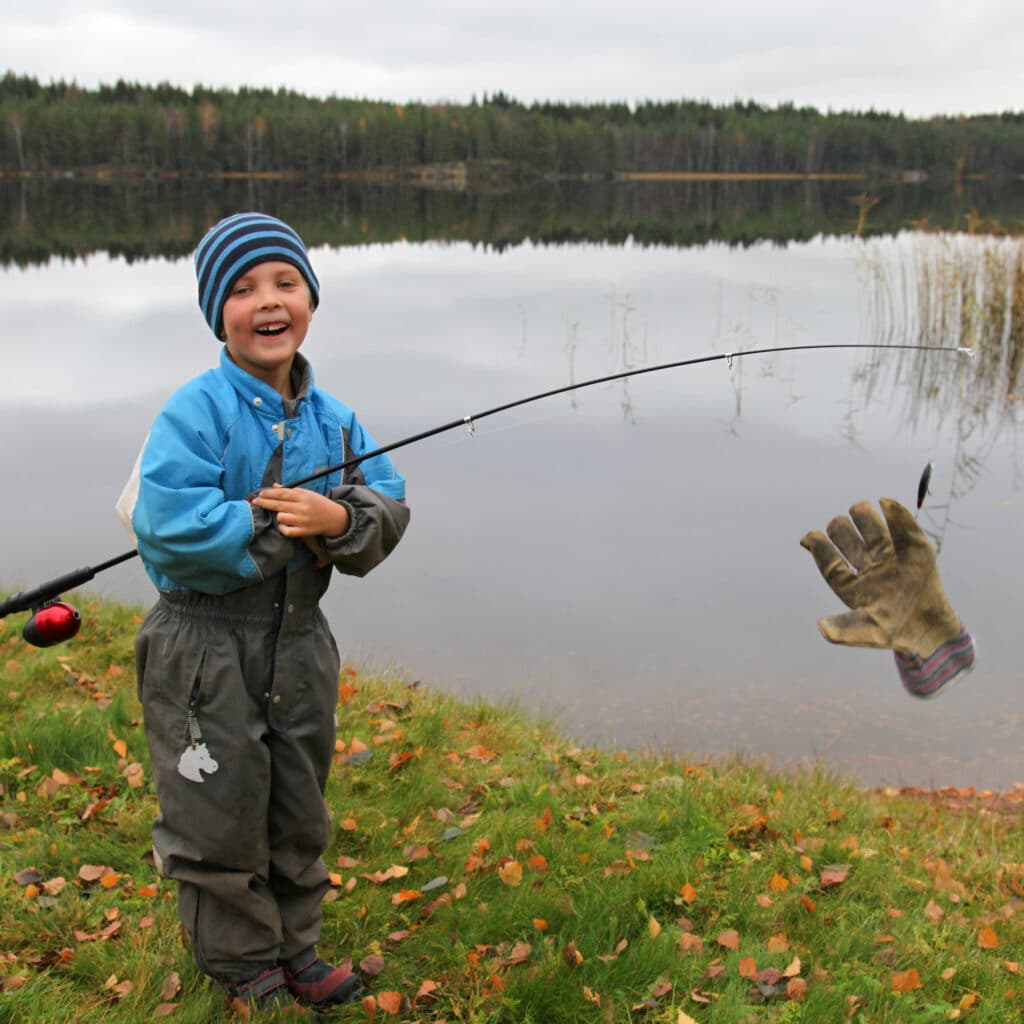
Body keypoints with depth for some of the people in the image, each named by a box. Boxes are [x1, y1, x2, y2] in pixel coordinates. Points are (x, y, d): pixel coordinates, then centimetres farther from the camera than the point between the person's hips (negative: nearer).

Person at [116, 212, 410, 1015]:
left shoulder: (333, 418, 2)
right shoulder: (196, 411, -17)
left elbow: (390, 505, -1)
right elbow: (167, 520, -27)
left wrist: (341, 518, -22)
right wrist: (274, 526, -23)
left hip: (299, 635, 6)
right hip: (205, 640, -5)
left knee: (299, 807, 18)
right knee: (220, 814, 7)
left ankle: (295, 948, 39)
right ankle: (246, 969, 29)